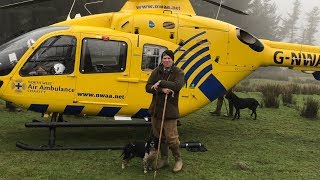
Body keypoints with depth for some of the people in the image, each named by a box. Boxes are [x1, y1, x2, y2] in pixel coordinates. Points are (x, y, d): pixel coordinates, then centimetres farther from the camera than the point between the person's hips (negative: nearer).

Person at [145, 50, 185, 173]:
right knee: (159, 136, 13)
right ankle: (164, 159, 30)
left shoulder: (178, 72, -3)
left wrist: (161, 83, -23)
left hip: (170, 110, -4)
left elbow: (178, 85, -22)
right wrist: (162, 89, -19)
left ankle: (178, 159, 18)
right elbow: (148, 87, -3)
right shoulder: (156, 72, 6)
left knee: (171, 137, -5)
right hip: (156, 109, 5)